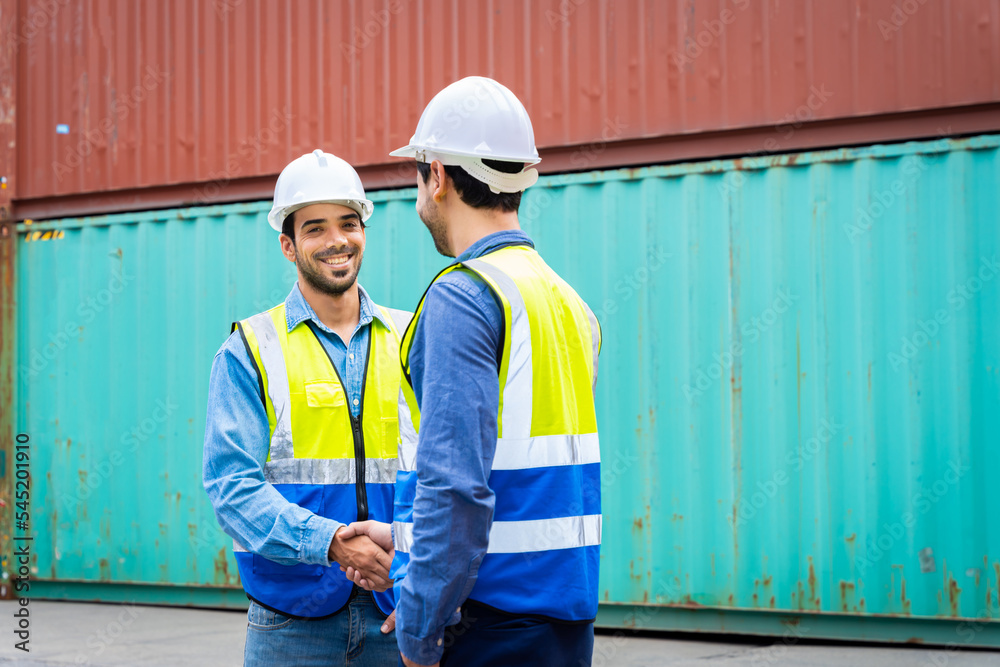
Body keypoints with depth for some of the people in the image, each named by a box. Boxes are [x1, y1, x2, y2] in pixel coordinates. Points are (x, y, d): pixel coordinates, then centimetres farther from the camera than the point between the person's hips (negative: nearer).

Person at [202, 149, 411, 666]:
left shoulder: (407, 342, 9)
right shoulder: (248, 352, 1)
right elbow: (232, 484, -8)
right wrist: (331, 541, -22)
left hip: (396, 609, 2)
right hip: (291, 616, -2)